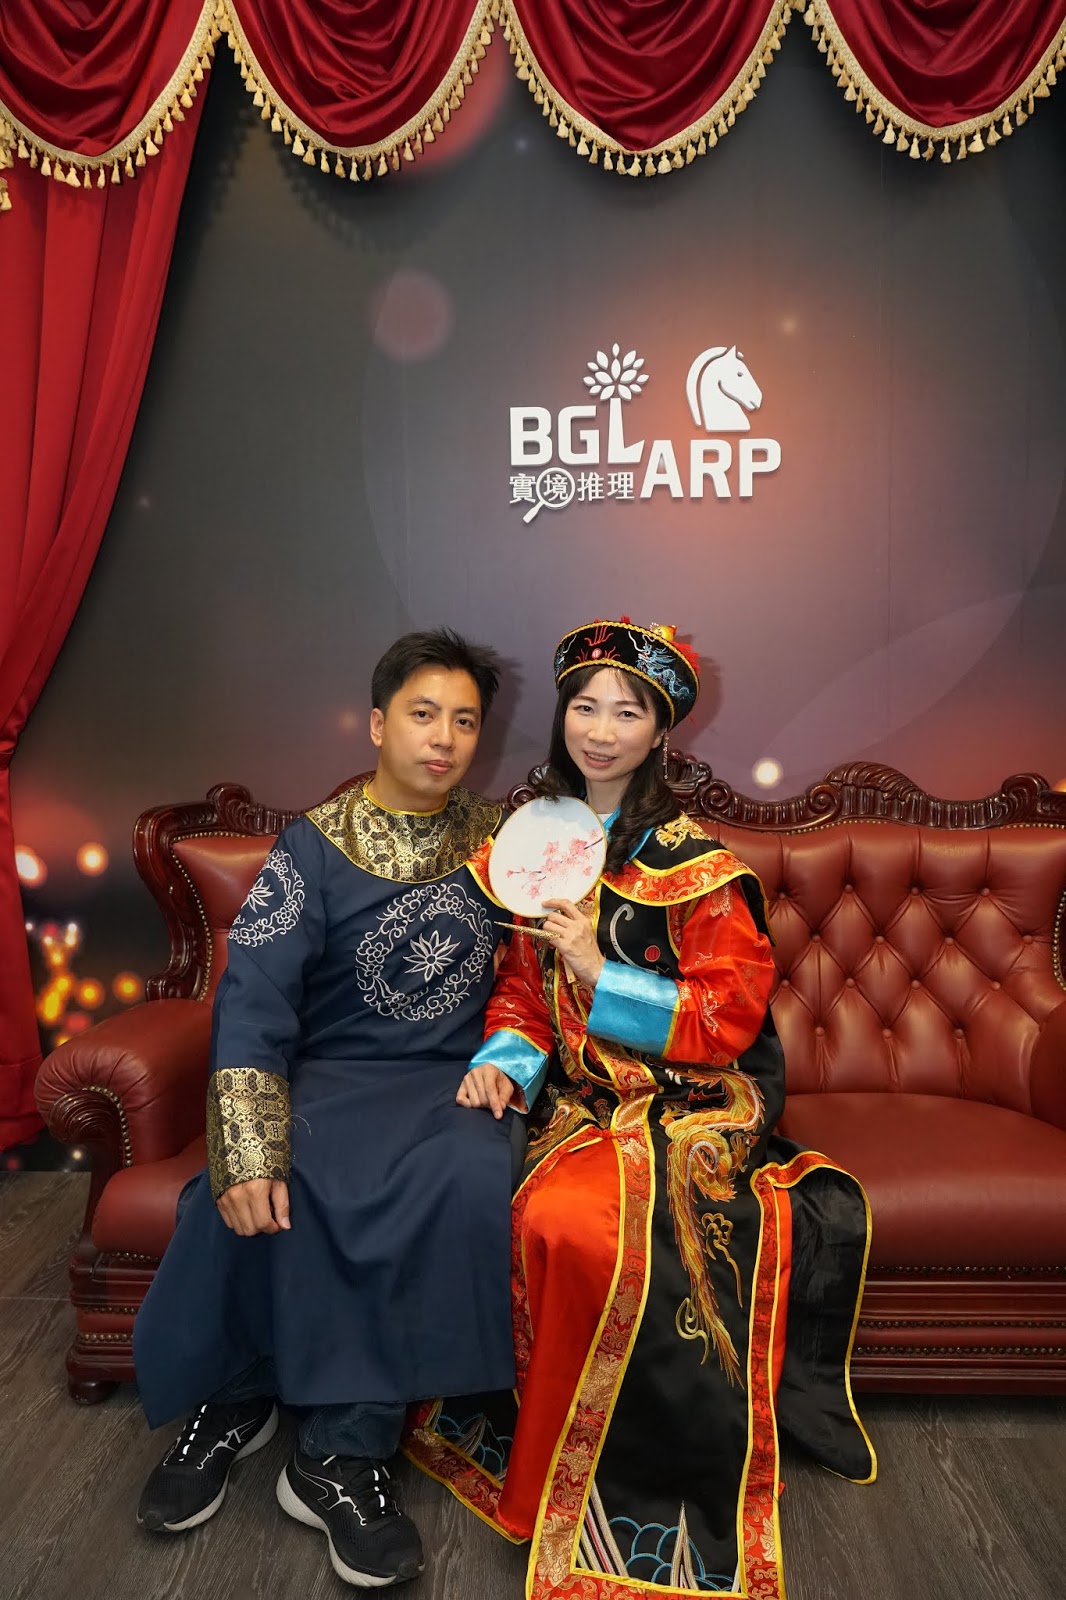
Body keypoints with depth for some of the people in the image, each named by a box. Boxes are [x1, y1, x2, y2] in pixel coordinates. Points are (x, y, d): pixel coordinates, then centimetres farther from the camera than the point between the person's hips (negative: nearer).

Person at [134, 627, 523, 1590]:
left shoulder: (494, 842, 9)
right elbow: (253, 1002, -11)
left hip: (457, 1079, 2)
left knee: (476, 1186, -31)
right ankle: (233, 1398, -1)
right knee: (269, 1193, -32)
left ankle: (343, 1454, -15)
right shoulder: (314, 848, -1)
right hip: (334, 1075, -1)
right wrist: (247, 1154, -22)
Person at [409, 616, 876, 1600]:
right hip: (584, 1094, 5)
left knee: (570, 1219, -30)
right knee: (550, 1215, -25)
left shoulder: (697, 865, -6)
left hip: (693, 1101, -4)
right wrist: (504, 1061, -9)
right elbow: (524, 986, 10)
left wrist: (599, 972, -17)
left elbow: (727, 1018, -9)